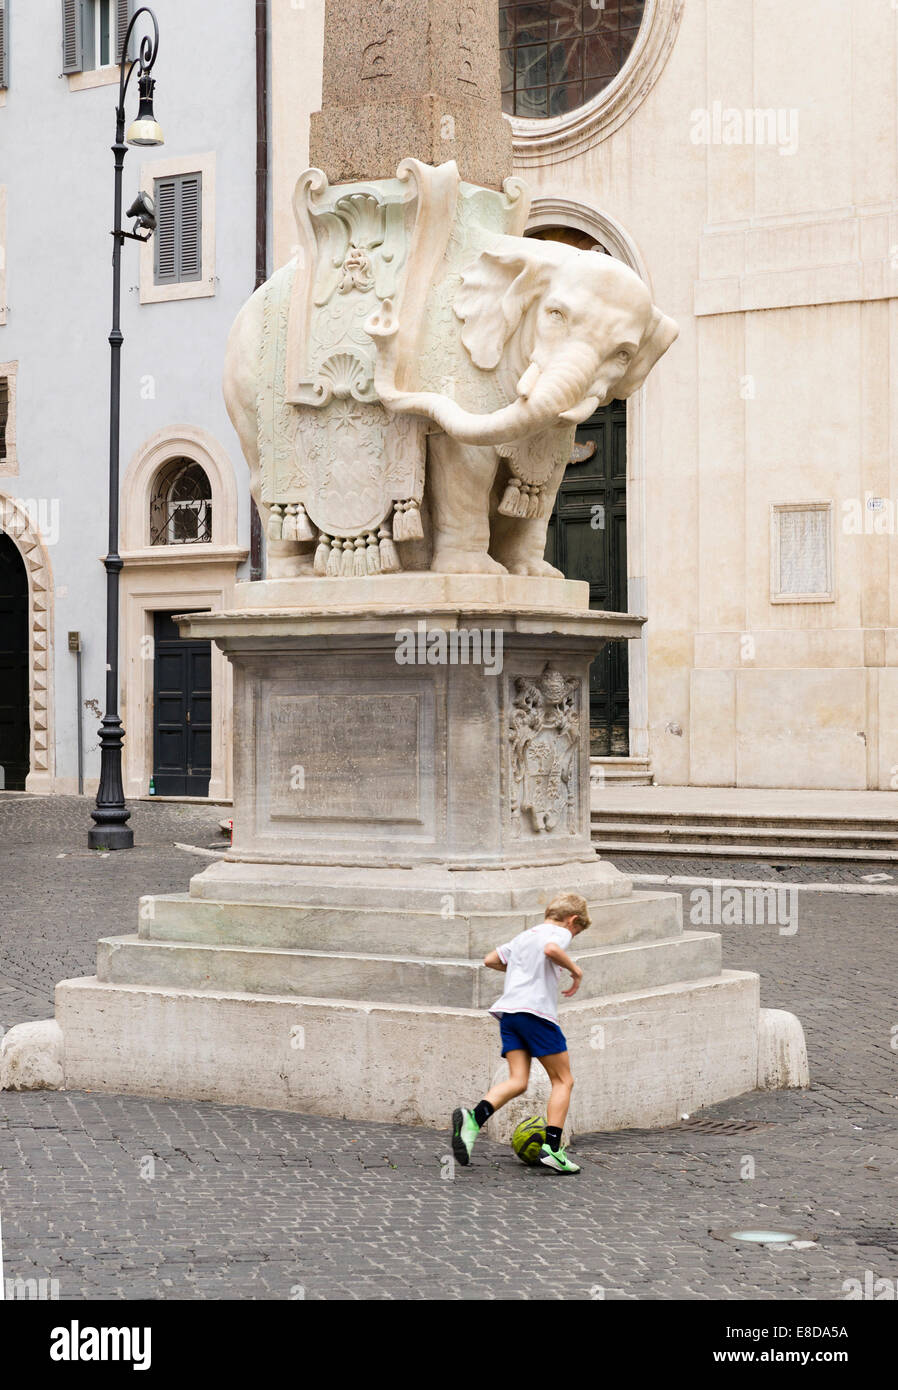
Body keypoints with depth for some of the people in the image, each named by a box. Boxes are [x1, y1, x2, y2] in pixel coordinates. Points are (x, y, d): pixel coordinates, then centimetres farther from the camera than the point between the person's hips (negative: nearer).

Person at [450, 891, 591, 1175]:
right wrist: (574, 968, -6)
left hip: (509, 1009, 7)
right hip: (537, 1010, -7)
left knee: (517, 1081, 0)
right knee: (563, 1080, 5)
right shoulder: (559, 932, 3)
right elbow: (551, 949, -20)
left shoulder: (524, 936, 26)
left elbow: (491, 960, 32)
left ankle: (473, 1119, -26)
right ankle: (552, 1147, -6)